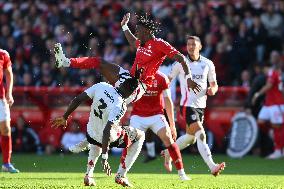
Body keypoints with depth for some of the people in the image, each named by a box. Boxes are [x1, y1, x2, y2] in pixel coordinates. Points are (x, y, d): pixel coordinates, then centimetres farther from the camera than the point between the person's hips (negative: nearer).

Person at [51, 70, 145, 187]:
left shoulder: (102, 86, -15)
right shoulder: (119, 106, -31)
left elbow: (77, 99, -11)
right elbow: (106, 131, -37)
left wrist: (64, 117, 2)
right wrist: (104, 157, -36)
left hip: (90, 135, 6)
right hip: (110, 138, -6)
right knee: (140, 136, 18)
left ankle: (89, 174, 27)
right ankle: (120, 176, 14)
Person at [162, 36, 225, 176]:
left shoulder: (208, 64, 6)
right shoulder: (181, 63, -3)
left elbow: (214, 84, 12)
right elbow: (168, 80, 6)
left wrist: (212, 89, -11)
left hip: (201, 105, 5)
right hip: (188, 105, -5)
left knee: (190, 137, 17)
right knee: (201, 135, -20)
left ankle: (168, 153, 41)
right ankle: (212, 167, -29)